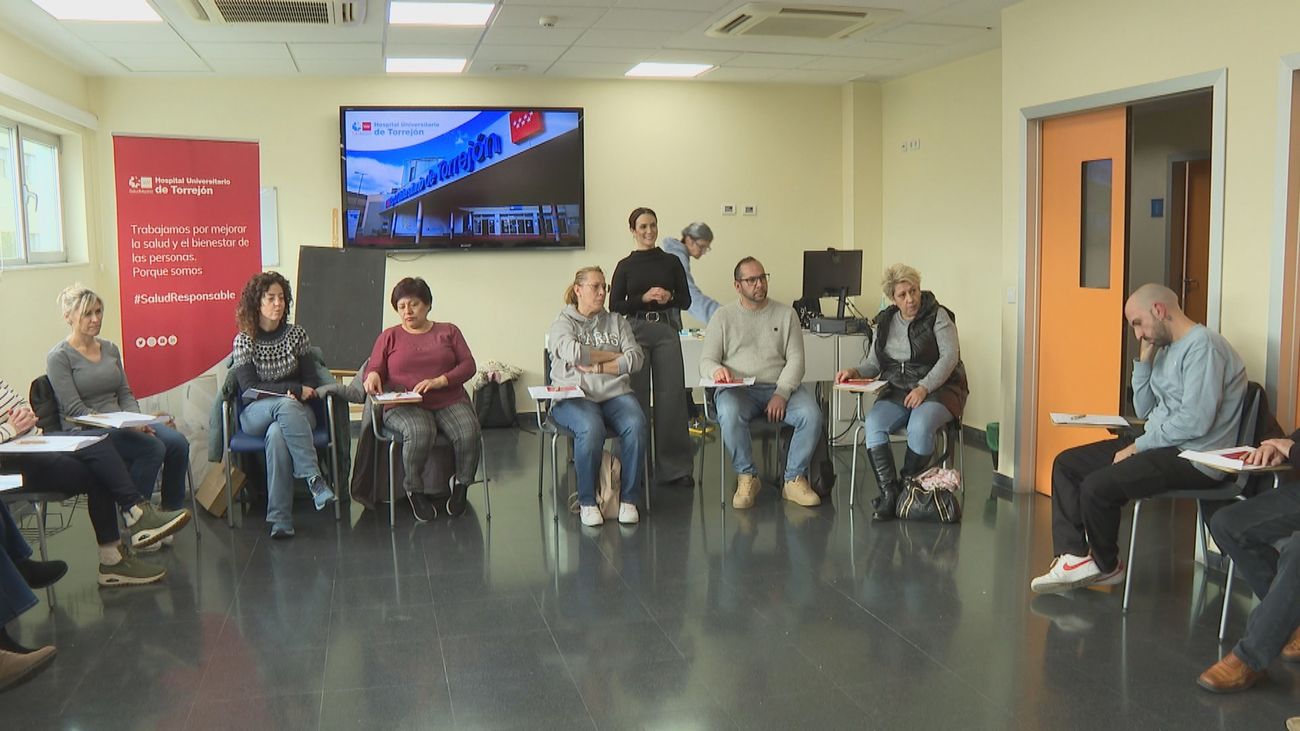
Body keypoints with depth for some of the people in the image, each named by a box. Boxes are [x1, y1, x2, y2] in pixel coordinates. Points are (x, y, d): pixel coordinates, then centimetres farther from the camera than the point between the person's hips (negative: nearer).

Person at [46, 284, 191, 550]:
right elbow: (75, 410, -12)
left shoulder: (110, 349, 15)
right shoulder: (59, 357, -5)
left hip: (121, 425, 6)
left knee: (177, 443, -21)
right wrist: (124, 427, -21)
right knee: (152, 447, -31)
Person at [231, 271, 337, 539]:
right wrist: (295, 390, -12)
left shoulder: (296, 334, 10)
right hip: (255, 415, -1)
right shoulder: (244, 340, 4)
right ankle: (315, 479, -46)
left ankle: (280, 519, -41)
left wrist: (303, 392, -13)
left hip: (296, 413, 1)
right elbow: (249, 388, -6)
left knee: (277, 433, -37)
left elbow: (311, 381, 9)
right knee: (285, 405, -38)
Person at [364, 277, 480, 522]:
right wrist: (373, 376, -16)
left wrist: (439, 381, -10)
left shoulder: (448, 331, 18)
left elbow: (469, 365, 7)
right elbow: (374, 368, 10)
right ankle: (414, 490, -11)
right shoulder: (389, 337, 18)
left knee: (468, 433, -31)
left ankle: (461, 484, -1)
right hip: (404, 406, -1)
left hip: (450, 401, 1)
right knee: (419, 432, -37)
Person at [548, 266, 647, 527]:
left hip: (616, 393, 3)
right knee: (591, 429, -35)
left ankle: (629, 499, -17)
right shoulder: (563, 322, 10)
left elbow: (636, 359, 5)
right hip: (574, 396, -3)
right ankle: (587, 501, -18)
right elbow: (573, 353, -12)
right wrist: (615, 355, -2)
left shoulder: (617, 321, 20)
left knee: (636, 425, -29)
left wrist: (599, 367, -6)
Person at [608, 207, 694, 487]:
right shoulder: (626, 265, 5)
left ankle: (674, 467, 9)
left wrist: (669, 297, -11)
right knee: (637, 398, 1)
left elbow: (686, 300, 10)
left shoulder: (671, 262, 8)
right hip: (635, 332, -1)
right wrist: (644, 298, -12)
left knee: (672, 397, 1)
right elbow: (615, 305, 1)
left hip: (667, 330, 1)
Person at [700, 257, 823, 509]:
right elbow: (706, 360, 7)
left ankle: (794, 479, -13)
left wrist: (782, 393, -13)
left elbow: (795, 359, 4)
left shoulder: (786, 313, 13)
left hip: (781, 387, 1)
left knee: (812, 414, -28)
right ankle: (746, 477, -17)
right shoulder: (723, 317, 11)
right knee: (729, 414, -35)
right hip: (739, 389, -1)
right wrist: (716, 370, -19)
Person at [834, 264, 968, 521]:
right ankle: (888, 492, -27)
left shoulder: (937, 316, -2)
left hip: (938, 389, -4)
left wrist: (924, 387, -23)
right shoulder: (885, 322, 13)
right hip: (897, 391, 4)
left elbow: (950, 356, -12)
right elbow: (874, 362, 15)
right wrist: (856, 372, -8)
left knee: (920, 425, -35)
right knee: (873, 423, -26)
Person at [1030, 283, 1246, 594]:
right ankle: (1075, 556, -6)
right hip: (1163, 445, 11)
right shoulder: (1167, 349, 15)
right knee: (1066, 463, 4)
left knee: (1097, 486, -24)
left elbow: (1195, 421, -24)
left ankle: (1106, 566, 3)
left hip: (1194, 458, -10)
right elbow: (1145, 411, 15)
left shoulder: (1202, 346, -16)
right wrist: (1144, 361, 4)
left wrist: (1139, 446, -16)